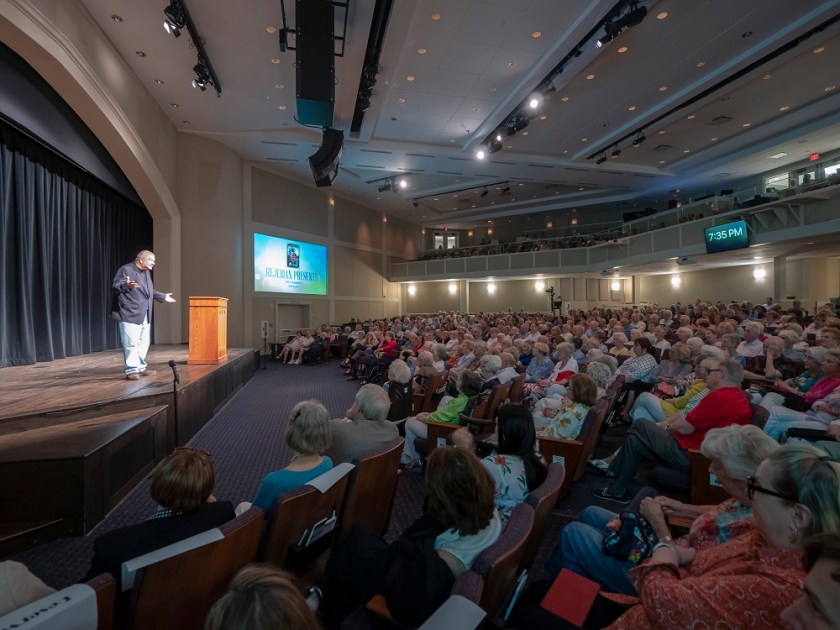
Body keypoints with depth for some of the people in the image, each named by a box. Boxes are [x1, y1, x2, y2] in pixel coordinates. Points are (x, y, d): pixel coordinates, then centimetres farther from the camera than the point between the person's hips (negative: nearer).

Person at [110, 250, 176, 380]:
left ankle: (141, 368, 23)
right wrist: (126, 285, -37)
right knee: (131, 344, -7)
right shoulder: (125, 270, -9)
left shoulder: (146, 272, 17)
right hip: (130, 314, -9)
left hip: (145, 315, 9)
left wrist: (163, 297, 35)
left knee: (143, 343, 13)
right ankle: (131, 371, -1)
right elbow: (114, 287, -18)